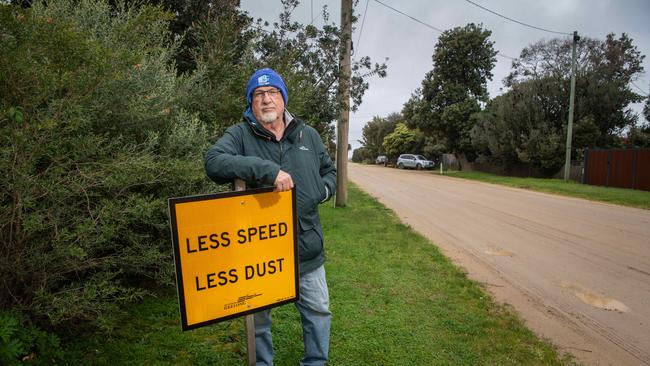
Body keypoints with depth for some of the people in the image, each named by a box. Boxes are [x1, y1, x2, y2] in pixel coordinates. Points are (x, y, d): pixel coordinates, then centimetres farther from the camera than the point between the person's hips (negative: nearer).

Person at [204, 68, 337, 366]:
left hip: (306, 246, 3)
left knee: (318, 310, 18)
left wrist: (322, 190, -5)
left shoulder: (308, 135, 6)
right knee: (258, 316, 19)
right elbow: (213, 162, -26)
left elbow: (330, 172, 17)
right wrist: (268, 170, -33)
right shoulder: (240, 135, -7)